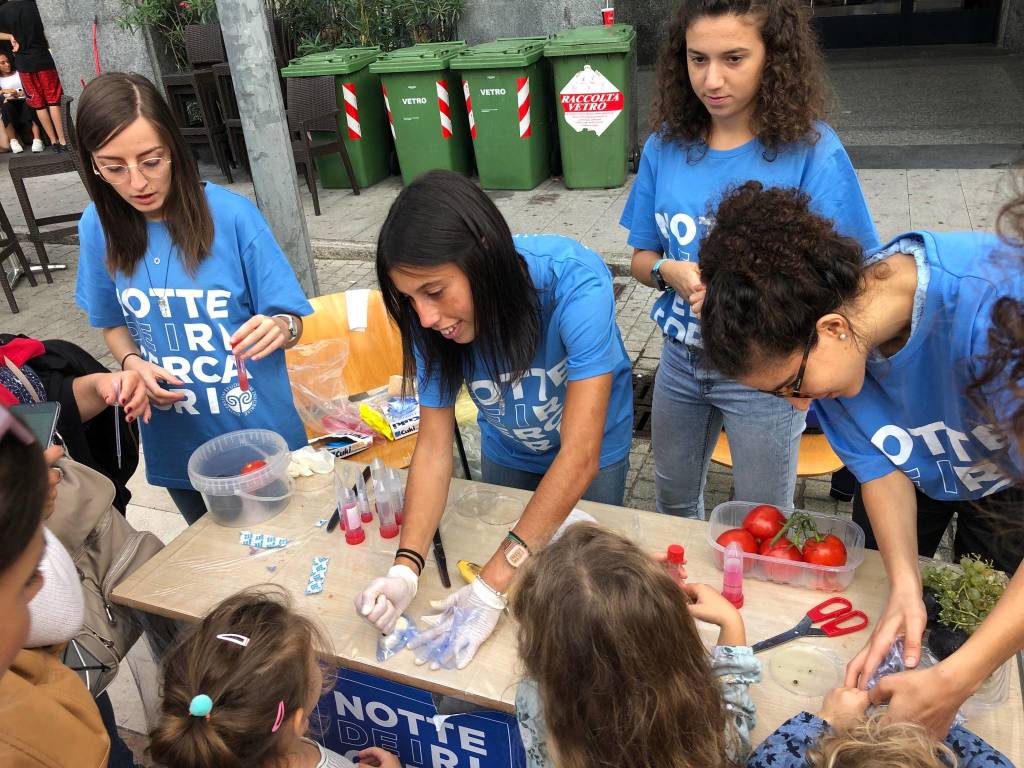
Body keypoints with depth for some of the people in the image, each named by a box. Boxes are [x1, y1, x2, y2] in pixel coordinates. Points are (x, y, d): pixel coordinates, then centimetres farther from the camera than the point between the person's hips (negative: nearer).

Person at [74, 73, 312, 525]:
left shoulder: (231, 215, -18)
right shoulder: (99, 227, -7)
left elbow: (292, 322, -13)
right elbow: (114, 323, 7)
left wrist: (278, 328, -36)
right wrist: (133, 364, -13)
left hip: (261, 431, -3)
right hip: (176, 442, 3)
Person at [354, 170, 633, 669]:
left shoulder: (574, 284, -42)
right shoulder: (435, 321, -29)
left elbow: (579, 458, -42)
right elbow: (433, 445, -24)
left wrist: (492, 586, -44)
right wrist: (405, 567, -39)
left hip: (592, 447, -2)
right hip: (507, 451, 3)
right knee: (507, 545, 23)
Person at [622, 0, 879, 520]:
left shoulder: (811, 151, -17)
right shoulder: (666, 146, -5)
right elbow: (642, 257, 4)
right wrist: (670, 272, -19)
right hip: (680, 360, 4)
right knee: (672, 500, 26)